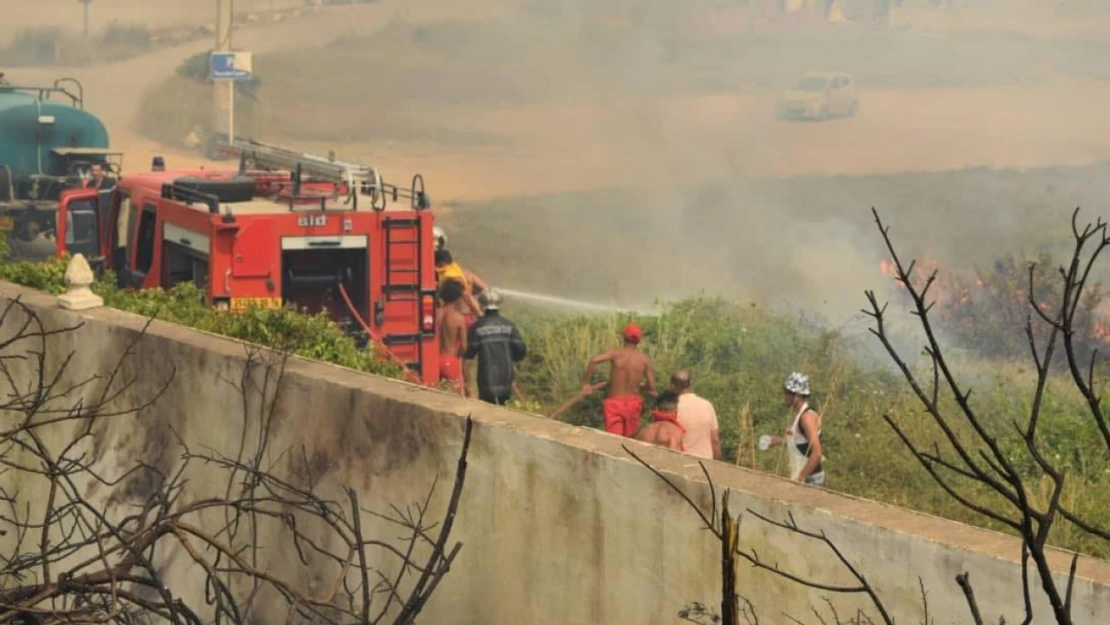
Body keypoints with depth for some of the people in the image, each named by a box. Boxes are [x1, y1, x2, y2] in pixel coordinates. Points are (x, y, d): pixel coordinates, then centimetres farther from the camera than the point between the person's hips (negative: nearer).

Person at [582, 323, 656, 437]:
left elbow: (594, 360, -28)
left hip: (614, 402, -2)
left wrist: (586, 382, -16)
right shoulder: (644, 359, -7)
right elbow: (652, 389, -4)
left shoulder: (616, 353, -11)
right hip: (633, 402, 2)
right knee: (630, 439, 19)